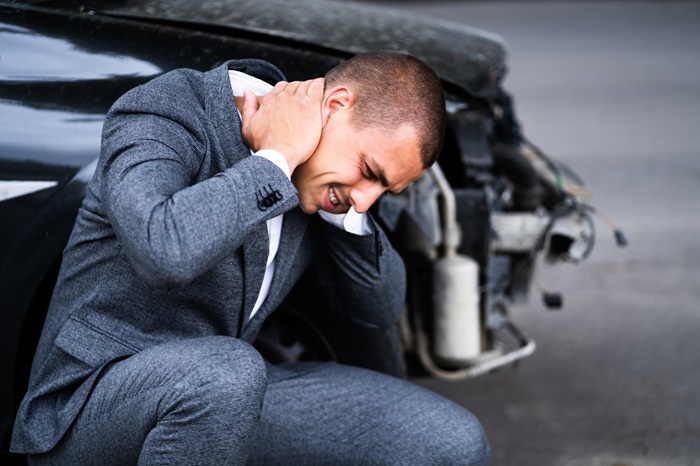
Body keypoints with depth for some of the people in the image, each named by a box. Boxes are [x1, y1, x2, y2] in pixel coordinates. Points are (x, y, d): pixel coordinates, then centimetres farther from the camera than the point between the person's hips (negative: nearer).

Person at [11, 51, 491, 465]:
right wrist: (276, 158, -27)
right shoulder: (165, 113, -19)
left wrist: (344, 210, -8)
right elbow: (164, 252, -40)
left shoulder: (314, 179, 2)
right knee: (224, 372, -41)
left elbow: (380, 308, 10)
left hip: (224, 396, 6)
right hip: (90, 401, -6)